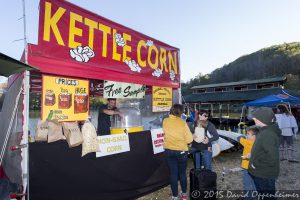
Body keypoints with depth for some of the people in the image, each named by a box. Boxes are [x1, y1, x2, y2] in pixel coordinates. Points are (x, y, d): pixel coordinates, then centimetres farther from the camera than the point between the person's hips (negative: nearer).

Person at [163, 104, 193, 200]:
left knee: (173, 173, 13)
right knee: (182, 173, 17)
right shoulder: (182, 123, -17)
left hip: (168, 151, 2)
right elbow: (189, 139, -12)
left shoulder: (165, 121, -7)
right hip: (181, 151, -2)